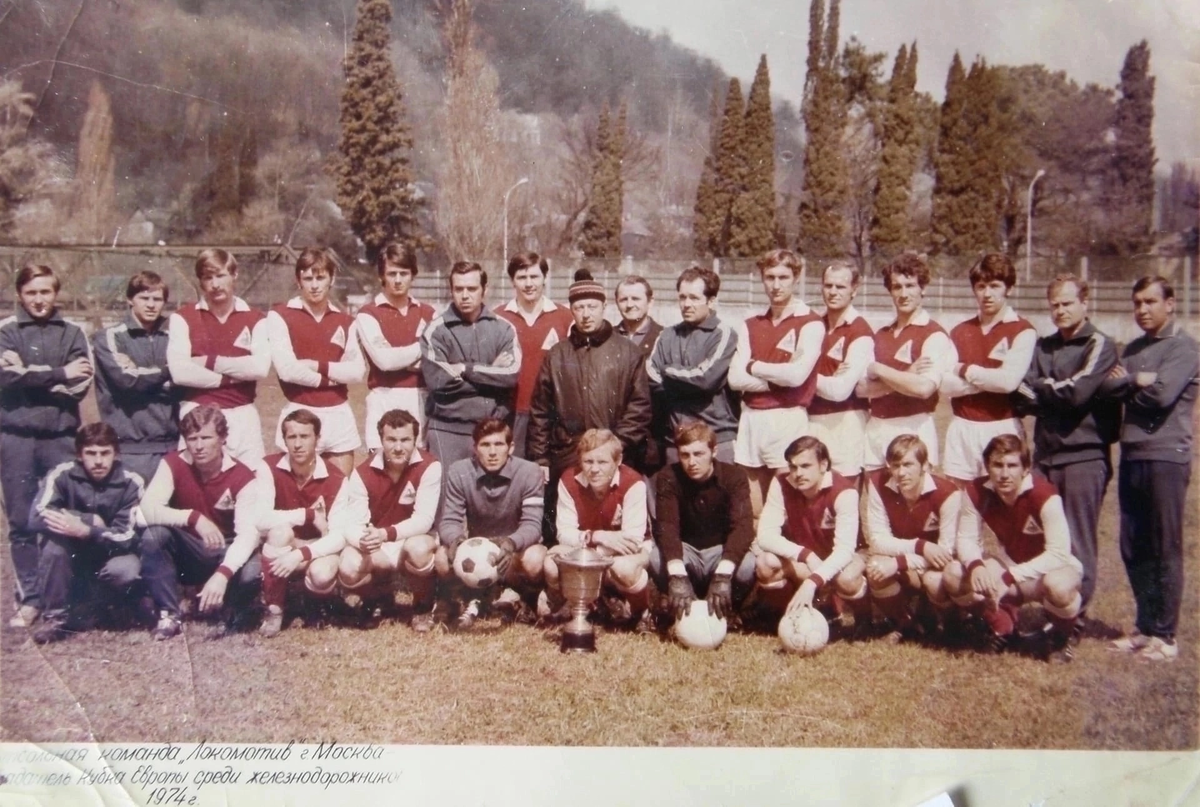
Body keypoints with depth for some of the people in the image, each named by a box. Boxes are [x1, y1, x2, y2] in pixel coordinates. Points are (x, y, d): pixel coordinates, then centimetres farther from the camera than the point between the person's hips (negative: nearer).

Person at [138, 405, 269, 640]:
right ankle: (169, 615, -12)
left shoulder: (243, 476, -19)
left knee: (251, 572, -33)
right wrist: (194, 518, -41)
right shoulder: (173, 464, -14)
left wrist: (222, 574, -47)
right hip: (186, 552, 2)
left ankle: (231, 617, 3)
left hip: (226, 553, -1)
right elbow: (148, 509, -26)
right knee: (153, 535, -29)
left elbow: (248, 533, -30)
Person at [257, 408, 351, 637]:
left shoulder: (335, 479, -15)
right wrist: (309, 515, -26)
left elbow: (339, 535, -21)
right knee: (280, 530, -33)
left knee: (322, 575, -35)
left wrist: (301, 554, -35)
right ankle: (273, 608, -16)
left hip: (317, 549, -1)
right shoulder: (270, 467, -15)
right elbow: (259, 519, -29)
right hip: (281, 550, 1)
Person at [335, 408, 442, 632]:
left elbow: (424, 519, -23)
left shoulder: (429, 466, -18)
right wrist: (364, 540, -42)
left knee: (418, 548, -38)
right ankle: (375, 589, 12)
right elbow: (352, 524, -18)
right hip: (377, 550, 2)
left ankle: (423, 607, -7)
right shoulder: (363, 473, -10)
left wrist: (387, 533, -39)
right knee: (348, 569, -29)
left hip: (414, 540, -2)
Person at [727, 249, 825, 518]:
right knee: (751, 510, 7)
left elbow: (796, 374, -15)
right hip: (750, 418, 5)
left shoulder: (810, 324, -2)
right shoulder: (749, 326, 13)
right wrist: (779, 380, -9)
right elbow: (735, 378, 2)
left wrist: (753, 366, -1)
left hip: (788, 418, -5)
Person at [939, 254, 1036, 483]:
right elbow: (946, 384, 0)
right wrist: (991, 378, -10)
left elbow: (1009, 380, -16)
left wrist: (966, 370, -3)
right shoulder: (959, 332, 10)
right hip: (962, 429, 4)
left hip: (1003, 429, -4)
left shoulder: (1022, 331, -2)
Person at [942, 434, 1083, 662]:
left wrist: (1008, 578, -37)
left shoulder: (1044, 495, -28)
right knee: (953, 574, -19)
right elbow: (966, 539, -10)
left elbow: (1059, 554, -31)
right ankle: (1002, 624, 8)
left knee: (1058, 586, -41)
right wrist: (976, 566, -34)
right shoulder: (976, 492, -15)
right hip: (1009, 565, 4)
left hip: (1052, 568, -4)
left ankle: (1061, 637, -4)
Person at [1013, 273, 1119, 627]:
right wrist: (1056, 397, -13)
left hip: (1084, 456, -5)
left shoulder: (1099, 346, -1)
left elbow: (1077, 391, -14)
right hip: (1045, 454, 5)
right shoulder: (1042, 347, 15)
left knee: (1077, 543, -2)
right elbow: (1021, 396, 4)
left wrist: (1040, 388, 0)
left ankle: (1074, 619, 5)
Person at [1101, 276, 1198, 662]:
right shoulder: (1133, 348, 16)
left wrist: (1129, 382, -1)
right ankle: (1145, 626, 19)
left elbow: (1163, 392, -17)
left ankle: (1165, 635, 6)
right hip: (1132, 456, 7)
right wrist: (1140, 382, -12)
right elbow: (1108, 386, 3)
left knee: (1165, 549, -1)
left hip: (1166, 457, -7)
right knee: (1133, 548, 9)